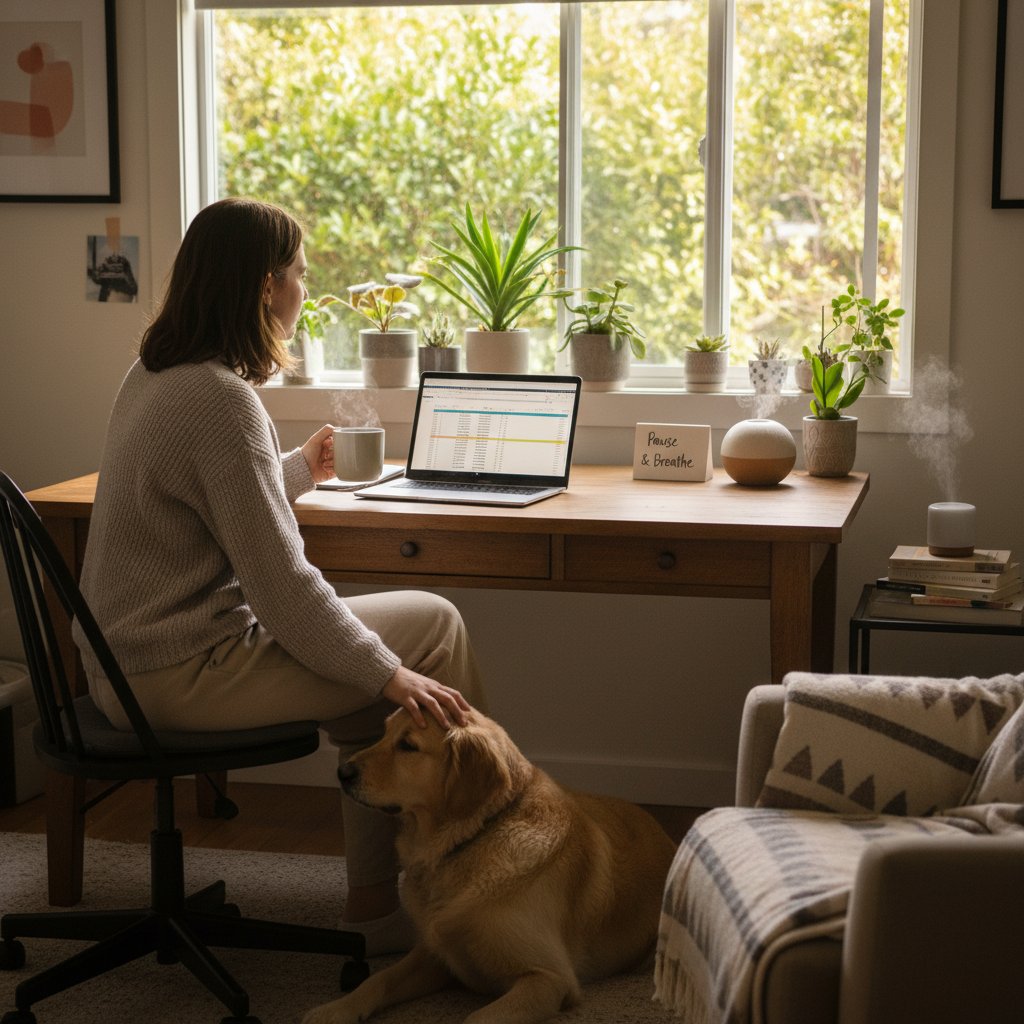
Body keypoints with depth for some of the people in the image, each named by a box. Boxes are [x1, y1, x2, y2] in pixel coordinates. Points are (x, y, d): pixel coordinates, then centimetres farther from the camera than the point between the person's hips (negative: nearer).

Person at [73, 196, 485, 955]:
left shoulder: (154, 375, 10)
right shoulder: (220, 397, -21)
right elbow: (282, 585, -22)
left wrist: (301, 469, 43)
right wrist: (392, 676, -14)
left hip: (133, 657, 10)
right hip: (183, 671, -10)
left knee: (375, 666, 15)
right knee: (433, 624, -3)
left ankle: (376, 901, 14)